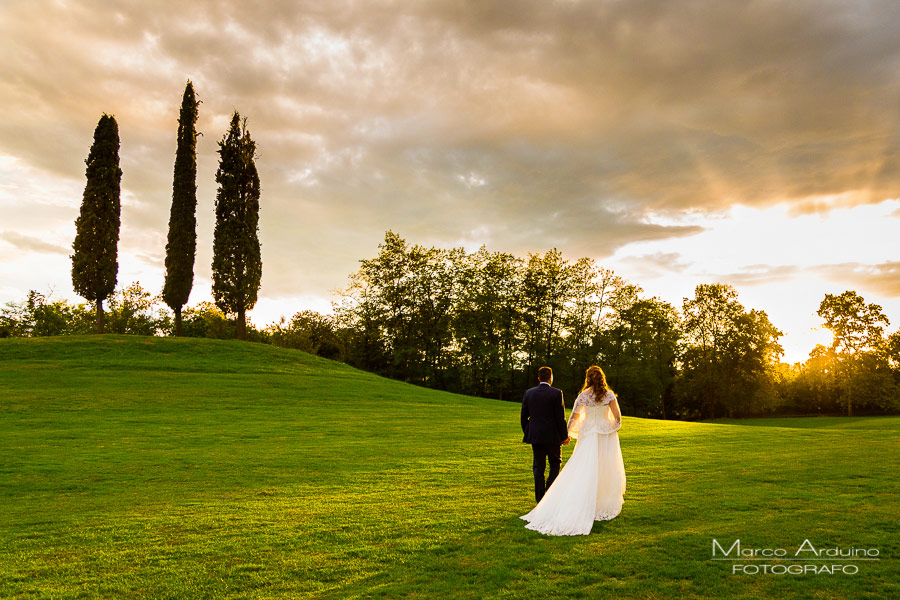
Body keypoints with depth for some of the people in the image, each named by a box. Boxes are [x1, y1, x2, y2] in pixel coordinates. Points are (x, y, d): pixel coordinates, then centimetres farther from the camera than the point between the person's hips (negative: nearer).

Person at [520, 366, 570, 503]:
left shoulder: (529, 393, 2)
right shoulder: (556, 393, -10)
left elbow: (524, 416, 7)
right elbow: (560, 417, -10)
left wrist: (527, 433, 18)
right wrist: (564, 436, 0)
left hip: (535, 435, 3)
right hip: (552, 436, -3)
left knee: (538, 467, 10)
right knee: (555, 462, 16)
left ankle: (540, 498, 12)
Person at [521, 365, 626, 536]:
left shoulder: (583, 396, -2)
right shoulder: (609, 394, -4)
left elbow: (573, 416, 0)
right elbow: (617, 416, -7)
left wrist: (569, 432, 14)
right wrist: (614, 427, 13)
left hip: (589, 435, 0)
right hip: (607, 436, 0)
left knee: (584, 473, 4)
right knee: (607, 472, 9)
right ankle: (607, 508, 14)